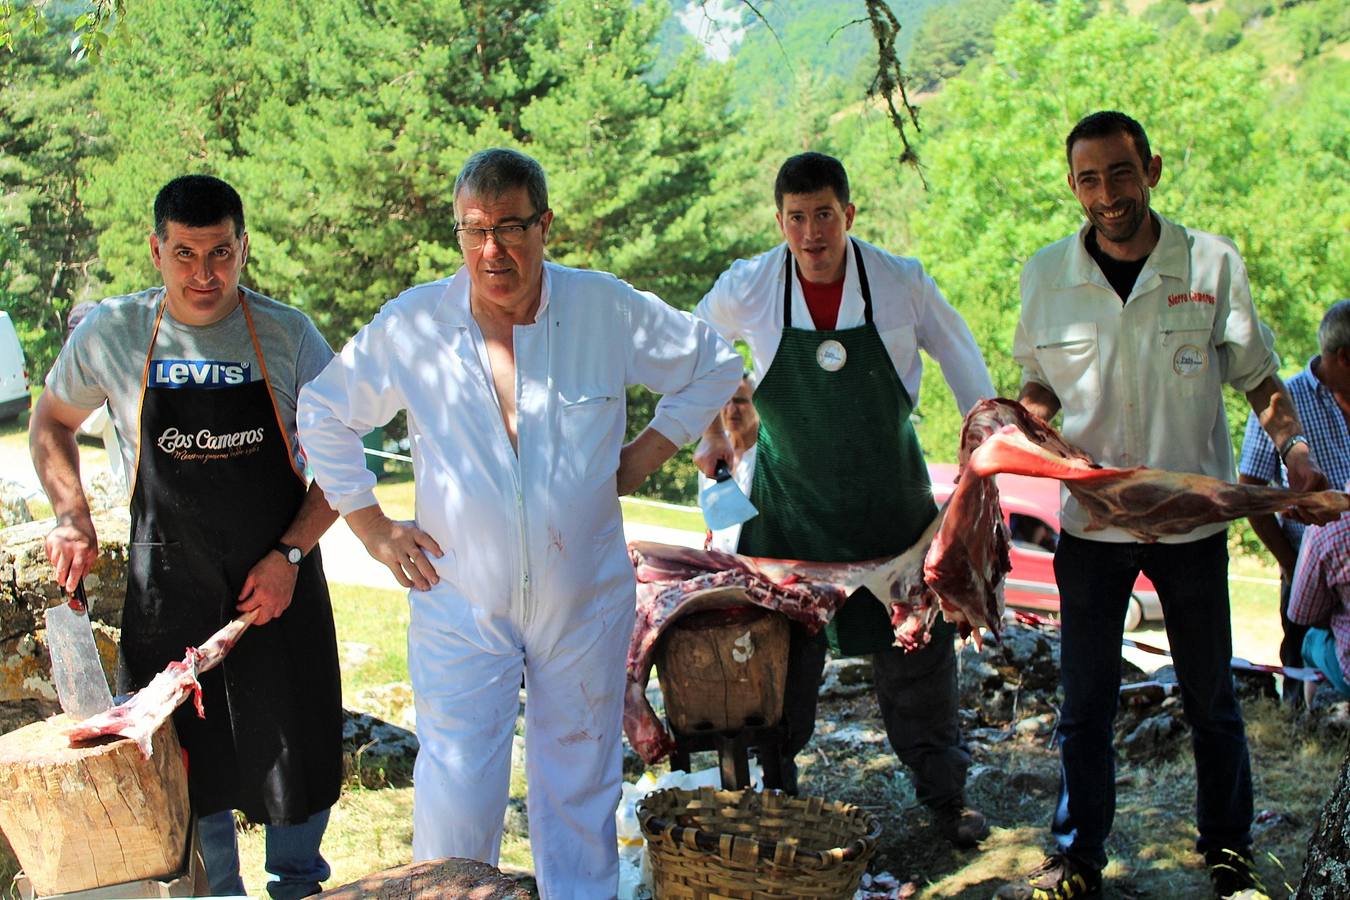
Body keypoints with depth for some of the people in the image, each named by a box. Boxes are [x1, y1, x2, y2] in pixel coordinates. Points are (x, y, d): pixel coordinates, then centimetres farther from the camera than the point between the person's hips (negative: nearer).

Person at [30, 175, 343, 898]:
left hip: (279, 585, 0)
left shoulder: (289, 335, -5)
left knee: (298, 754, 9)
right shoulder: (112, 335, -3)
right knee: (187, 767, 8)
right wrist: (72, 517, 0)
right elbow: (50, 422, 14)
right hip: (167, 592, 0)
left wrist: (291, 554, -10)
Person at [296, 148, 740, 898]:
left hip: (585, 604, 1)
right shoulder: (410, 324, -7)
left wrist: (639, 459, 2)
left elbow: (714, 367, 9)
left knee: (580, 792, 13)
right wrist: (372, 528, 3)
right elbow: (324, 415, 8)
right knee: (455, 805, -2)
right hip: (460, 609, -1)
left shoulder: (608, 310, -7)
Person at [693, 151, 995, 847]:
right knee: (779, 649, 7)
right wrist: (709, 432, 7)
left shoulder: (901, 283, -11)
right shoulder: (747, 288, -11)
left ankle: (945, 794, 27)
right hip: (788, 498, 0)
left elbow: (960, 356, 6)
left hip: (891, 497, 0)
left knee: (917, 646, 8)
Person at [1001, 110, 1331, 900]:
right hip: (1092, 518, 1)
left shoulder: (1213, 262, -6)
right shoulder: (1049, 274, -2)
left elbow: (1257, 375, 2)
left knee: (1212, 698, 12)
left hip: (1193, 517, -1)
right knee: (1086, 702, 8)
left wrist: (1296, 451, -14)